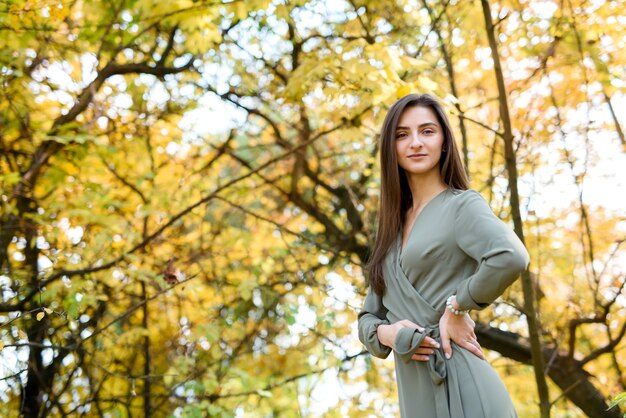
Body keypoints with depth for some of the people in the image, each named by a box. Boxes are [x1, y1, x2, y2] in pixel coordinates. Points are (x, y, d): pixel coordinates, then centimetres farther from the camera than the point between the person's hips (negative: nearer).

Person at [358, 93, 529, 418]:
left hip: (460, 390, -6)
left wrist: (456, 306, -13)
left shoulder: (462, 205, -3)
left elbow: (511, 257, -24)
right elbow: (368, 316, 17)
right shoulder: (393, 227, 16)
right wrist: (385, 333, -5)